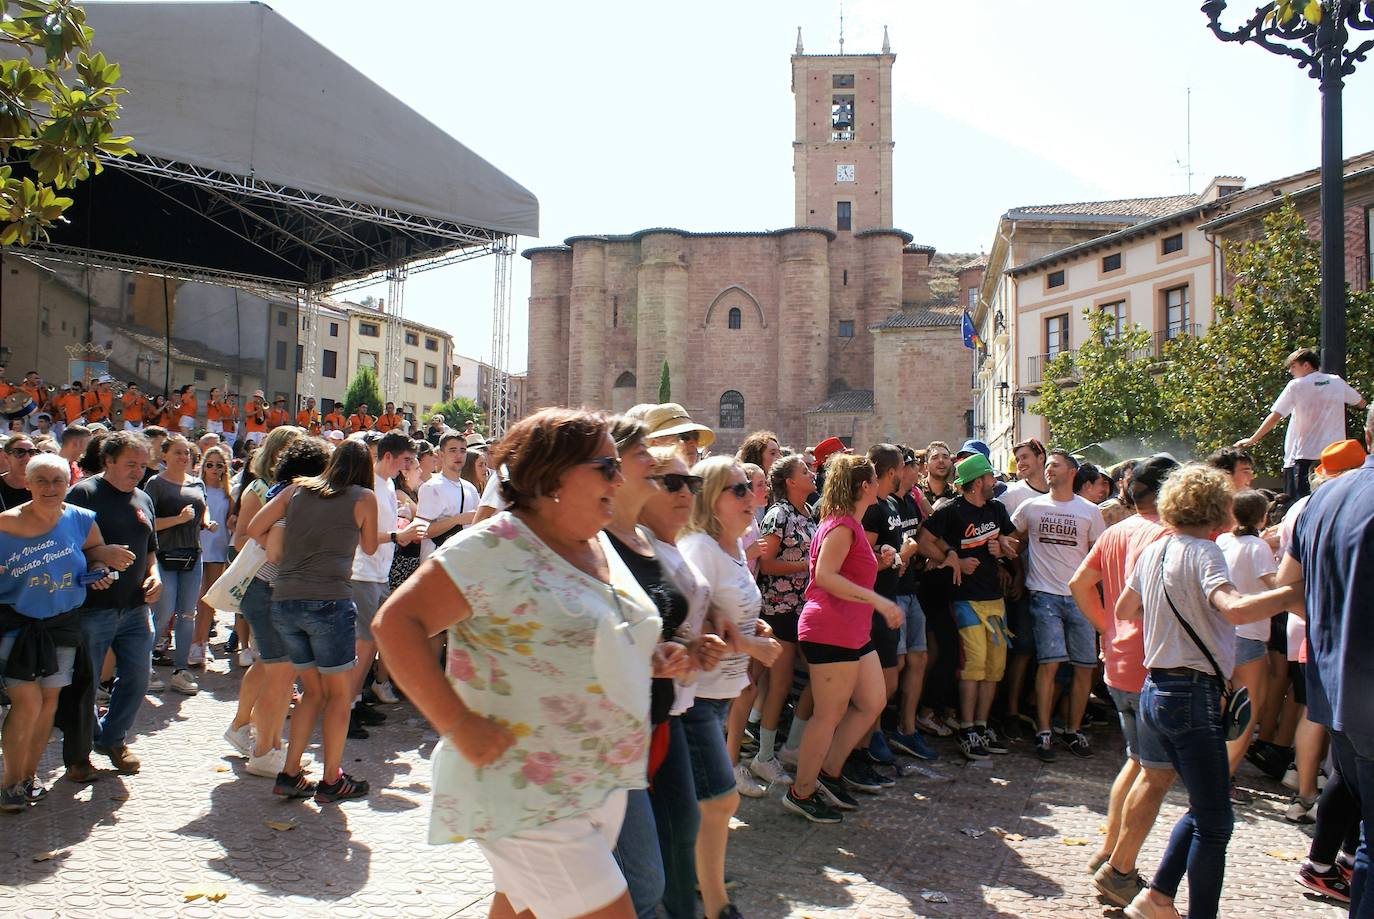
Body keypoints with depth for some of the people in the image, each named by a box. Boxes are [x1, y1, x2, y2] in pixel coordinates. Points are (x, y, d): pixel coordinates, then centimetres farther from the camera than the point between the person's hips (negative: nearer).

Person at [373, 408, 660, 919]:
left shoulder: (601, 547, 9)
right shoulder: (496, 546, -16)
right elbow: (396, 622, -19)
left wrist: (666, 657, 7)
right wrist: (456, 724, -22)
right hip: (528, 795, -8)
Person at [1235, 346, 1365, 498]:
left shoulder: (1296, 385, -7)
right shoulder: (1337, 382, 6)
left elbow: (1275, 417, -10)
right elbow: (1361, 403, 21)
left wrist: (1252, 439, -3)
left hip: (1305, 455, -4)